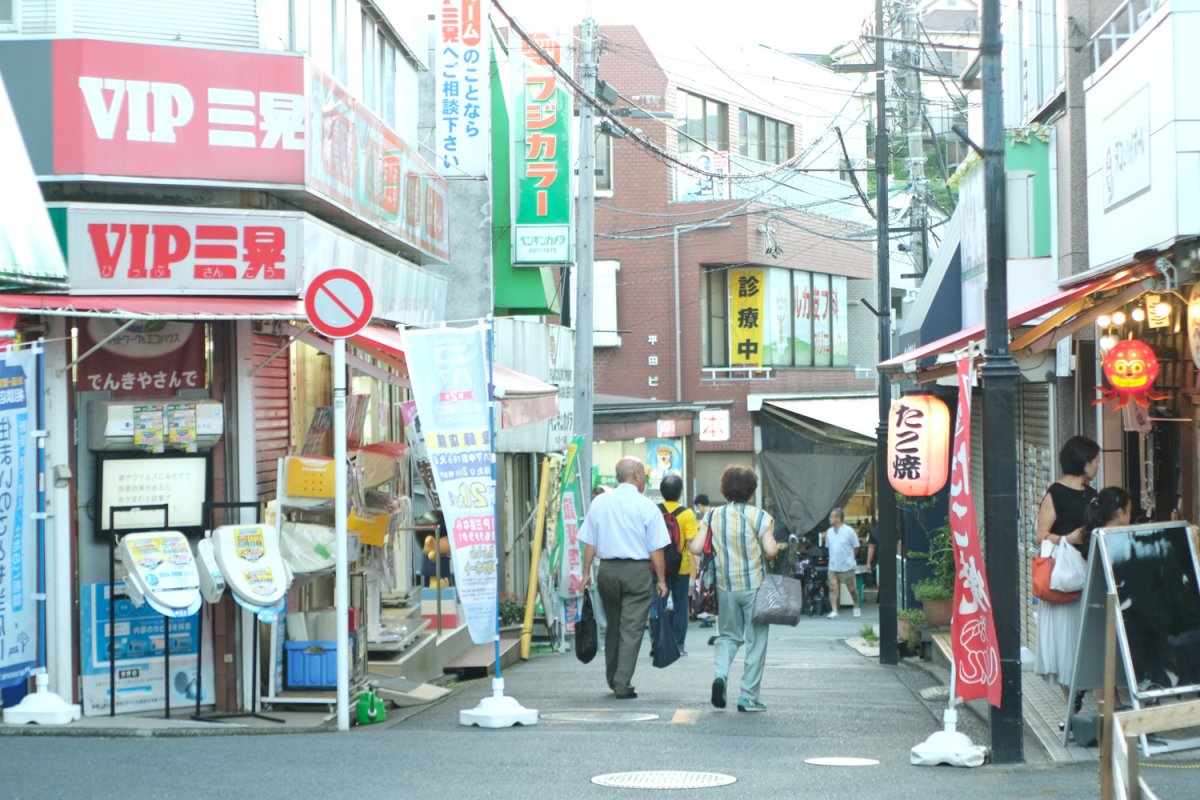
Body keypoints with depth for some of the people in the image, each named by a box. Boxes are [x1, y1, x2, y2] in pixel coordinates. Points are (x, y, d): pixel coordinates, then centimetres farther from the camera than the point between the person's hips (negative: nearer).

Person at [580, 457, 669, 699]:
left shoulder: (599, 503, 6)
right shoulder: (646, 506, -7)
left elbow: (589, 543, 7)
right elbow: (655, 549, -7)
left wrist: (586, 572, 13)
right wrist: (661, 580, 0)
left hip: (607, 570, 5)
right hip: (636, 570, -5)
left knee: (612, 626, 18)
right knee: (631, 629, -2)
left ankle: (613, 680, 27)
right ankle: (622, 684, -6)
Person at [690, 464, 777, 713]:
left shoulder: (712, 516, 1)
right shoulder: (759, 516, -8)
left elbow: (696, 548, -3)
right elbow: (771, 550, -15)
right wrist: (776, 549, 7)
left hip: (725, 586, 3)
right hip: (754, 585, -3)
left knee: (728, 635, 19)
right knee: (755, 640, 6)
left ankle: (720, 674, -8)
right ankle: (748, 697, 6)